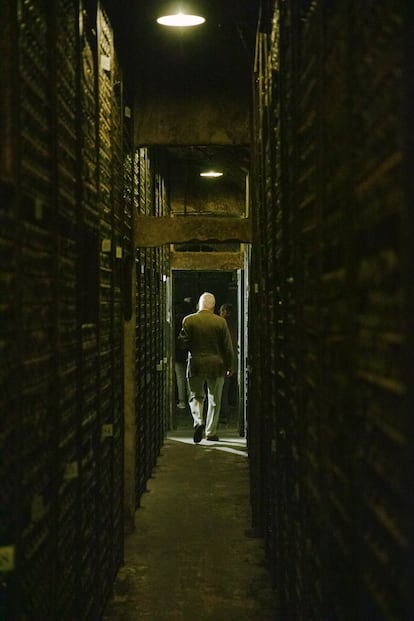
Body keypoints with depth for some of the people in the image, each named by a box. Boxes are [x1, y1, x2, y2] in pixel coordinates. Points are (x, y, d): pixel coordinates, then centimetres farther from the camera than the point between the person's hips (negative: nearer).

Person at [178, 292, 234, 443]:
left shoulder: (188, 320, -5)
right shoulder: (221, 322, -4)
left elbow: (183, 342, -7)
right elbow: (228, 347, -1)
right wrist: (229, 366, 10)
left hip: (195, 364, 0)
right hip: (216, 365, 0)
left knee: (196, 396, 13)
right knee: (214, 400, 11)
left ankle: (198, 421, -12)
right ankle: (211, 432, 14)